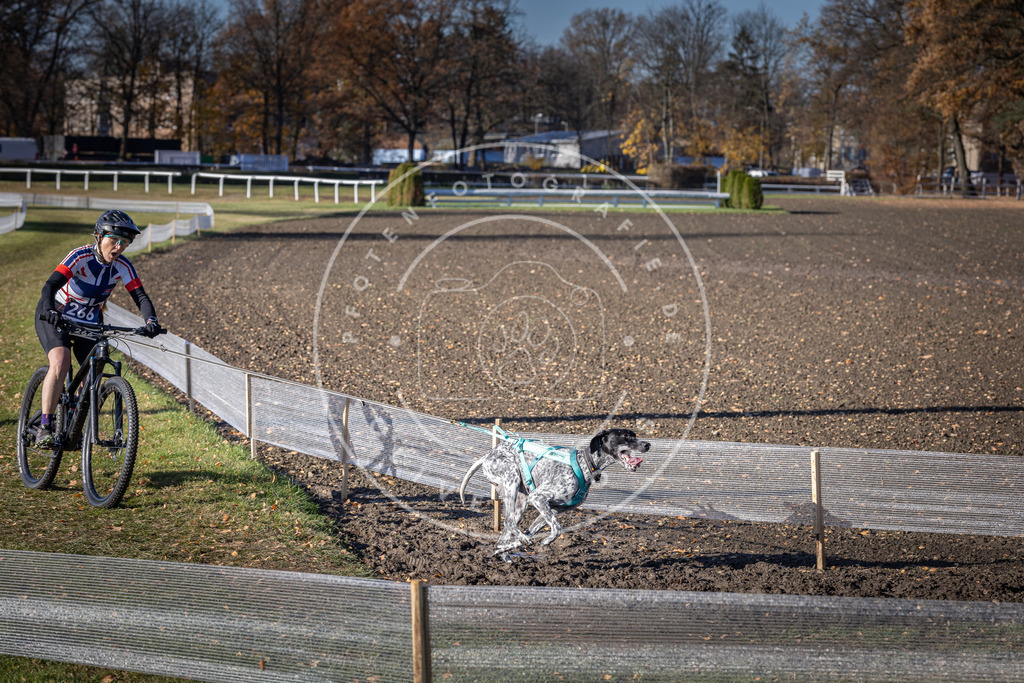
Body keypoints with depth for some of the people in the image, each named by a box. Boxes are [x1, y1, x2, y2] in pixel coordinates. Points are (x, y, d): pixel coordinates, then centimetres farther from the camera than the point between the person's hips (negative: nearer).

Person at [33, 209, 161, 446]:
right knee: (61, 361, -29)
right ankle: (45, 428, -27)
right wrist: (48, 309, -58)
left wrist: (150, 320, -43)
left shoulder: (123, 266, -15)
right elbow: (50, 285, -38)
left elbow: (140, 296, -22)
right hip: (55, 318, -5)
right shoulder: (80, 257, -27)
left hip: (89, 323, 5)